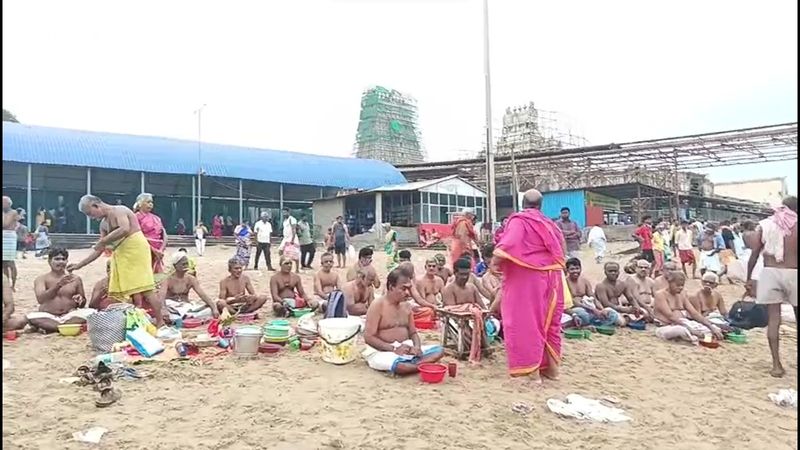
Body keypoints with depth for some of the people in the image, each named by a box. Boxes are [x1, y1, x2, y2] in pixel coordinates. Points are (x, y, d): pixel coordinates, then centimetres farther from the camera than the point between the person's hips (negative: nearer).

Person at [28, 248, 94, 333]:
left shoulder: (75, 279, 12)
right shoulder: (41, 279, 6)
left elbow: (82, 305, 17)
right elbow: (40, 299, -13)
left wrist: (80, 301, -8)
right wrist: (58, 285, -25)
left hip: (70, 316, 2)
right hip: (48, 317, -1)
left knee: (91, 312, -26)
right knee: (31, 316, -32)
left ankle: (47, 327, -24)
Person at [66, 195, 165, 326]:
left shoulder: (118, 210, -6)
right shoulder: (104, 224, 20)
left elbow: (125, 229, -26)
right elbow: (100, 250, 23)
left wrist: (103, 241, -17)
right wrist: (79, 265, 22)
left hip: (135, 248, -9)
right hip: (122, 254, 9)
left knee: (144, 289, -13)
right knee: (133, 291, 2)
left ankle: (160, 322, -11)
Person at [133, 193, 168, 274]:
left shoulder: (156, 218, 17)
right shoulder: (137, 217, -1)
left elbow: (164, 235, 11)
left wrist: (161, 250, -6)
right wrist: (154, 250, -14)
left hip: (158, 253, 6)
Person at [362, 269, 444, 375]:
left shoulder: (407, 306, 11)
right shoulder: (378, 305, -11)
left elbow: (413, 332, 15)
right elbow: (368, 337, -16)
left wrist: (417, 346, -9)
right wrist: (394, 349, -24)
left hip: (406, 348, 7)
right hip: (383, 351, -7)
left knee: (439, 350, -7)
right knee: (399, 366, -39)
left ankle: (410, 365, -23)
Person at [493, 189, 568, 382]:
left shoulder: (519, 220, -5)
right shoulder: (550, 224, 15)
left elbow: (509, 243, -21)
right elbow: (560, 249, 16)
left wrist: (495, 261, -25)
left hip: (527, 276, -6)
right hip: (551, 276, 6)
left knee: (526, 320, 0)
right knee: (549, 321, 14)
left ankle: (530, 367, 0)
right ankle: (551, 365, 23)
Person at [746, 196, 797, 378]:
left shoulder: (764, 224, 4)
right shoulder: (796, 226, -1)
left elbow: (754, 255, 3)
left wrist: (748, 277, 11)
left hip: (770, 273, 1)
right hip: (793, 274, -1)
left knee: (773, 319, 3)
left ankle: (776, 364, 2)